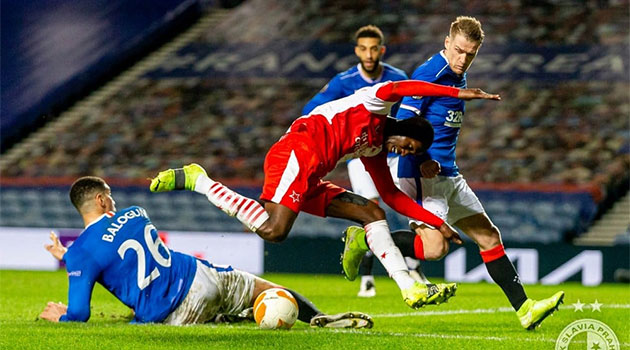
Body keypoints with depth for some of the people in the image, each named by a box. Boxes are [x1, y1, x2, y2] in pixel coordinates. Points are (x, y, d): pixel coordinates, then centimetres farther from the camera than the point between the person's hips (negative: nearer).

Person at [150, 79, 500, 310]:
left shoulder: (375, 152, 27)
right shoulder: (375, 105, 5)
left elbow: (393, 196, 31)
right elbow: (399, 88, -16)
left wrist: (438, 223, 27)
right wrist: (457, 93, -18)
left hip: (309, 180, 10)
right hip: (297, 150, -10)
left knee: (373, 213, 7)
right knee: (275, 230, -26)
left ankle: (411, 289, 0)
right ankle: (197, 180, -11)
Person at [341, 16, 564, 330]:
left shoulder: (458, 77, 15)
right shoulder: (430, 74, -15)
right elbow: (403, 122, -19)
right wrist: (423, 162, -24)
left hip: (448, 175, 10)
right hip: (424, 175, -10)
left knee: (489, 236, 9)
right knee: (434, 247, -21)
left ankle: (524, 309, 12)